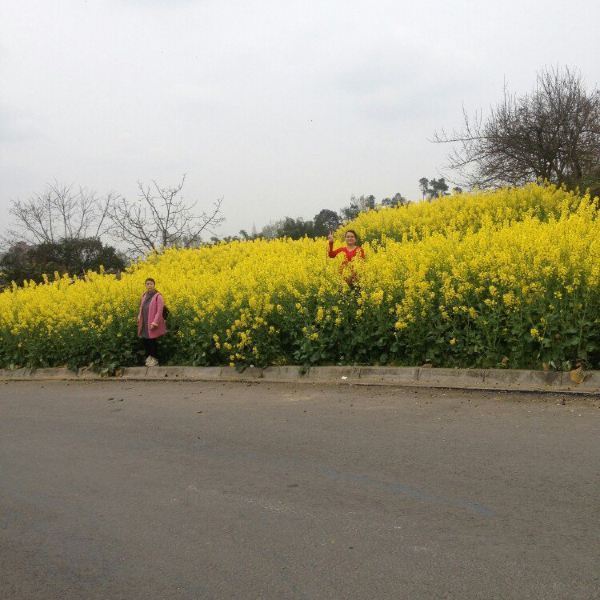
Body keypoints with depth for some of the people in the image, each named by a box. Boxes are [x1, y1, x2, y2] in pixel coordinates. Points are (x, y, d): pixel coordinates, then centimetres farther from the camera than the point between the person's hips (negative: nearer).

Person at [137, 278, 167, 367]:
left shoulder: (158, 296, -12)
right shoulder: (144, 295, 9)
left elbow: (159, 311, -16)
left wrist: (154, 323, -21)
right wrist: (139, 318, 10)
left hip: (152, 324, -6)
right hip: (144, 324, 6)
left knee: (152, 341, -1)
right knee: (145, 341, 9)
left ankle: (154, 360, 11)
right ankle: (148, 358, 23)